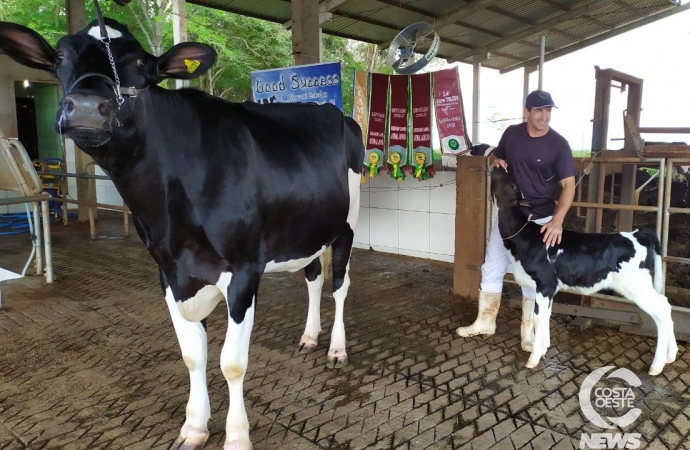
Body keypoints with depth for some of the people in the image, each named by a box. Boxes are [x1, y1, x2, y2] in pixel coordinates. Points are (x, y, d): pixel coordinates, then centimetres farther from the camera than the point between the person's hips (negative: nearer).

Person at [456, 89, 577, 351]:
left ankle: (528, 330, 22)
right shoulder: (512, 133, -1)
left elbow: (568, 185, -16)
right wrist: (495, 160, -8)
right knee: (492, 268, 9)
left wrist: (557, 220, -31)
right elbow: (496, 155, 18)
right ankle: (485, 321, 24)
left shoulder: (558, 144, -12)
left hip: (540, 220, -4)